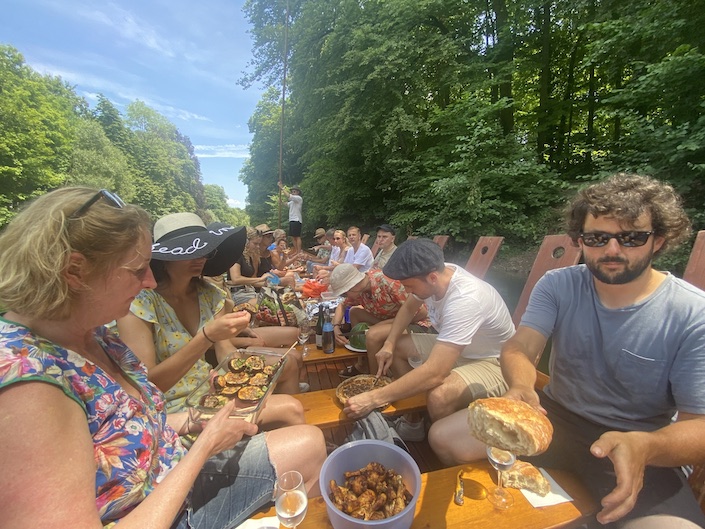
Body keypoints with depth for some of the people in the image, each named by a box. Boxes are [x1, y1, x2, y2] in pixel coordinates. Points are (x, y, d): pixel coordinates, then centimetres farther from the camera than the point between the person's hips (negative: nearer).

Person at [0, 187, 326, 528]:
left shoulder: (92, 332, -7)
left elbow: (125, 427, 5)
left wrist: (194, 421, -8)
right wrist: (204, 446, -25)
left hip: (173, 481, 7)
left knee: (309, 442, 7)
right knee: (307, 446, -3)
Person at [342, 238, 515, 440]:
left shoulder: (464, 300, -37)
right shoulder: (433, 275, -15)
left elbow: (434, 373, -41)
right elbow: (409, 307, 6)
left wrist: (373, 398, -36)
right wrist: (389, 344, -7)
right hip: (452, 348, 8)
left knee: (438, 396, -34)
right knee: (395, 347, 4)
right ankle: (414, 417, 15)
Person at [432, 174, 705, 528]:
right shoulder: (557, 286, -7)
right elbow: (520, 348, -17)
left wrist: (644, 446, -36)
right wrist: (521, 386, -40)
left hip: (640, 448, -1)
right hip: (555, 414, 2)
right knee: (447, 437, -11)